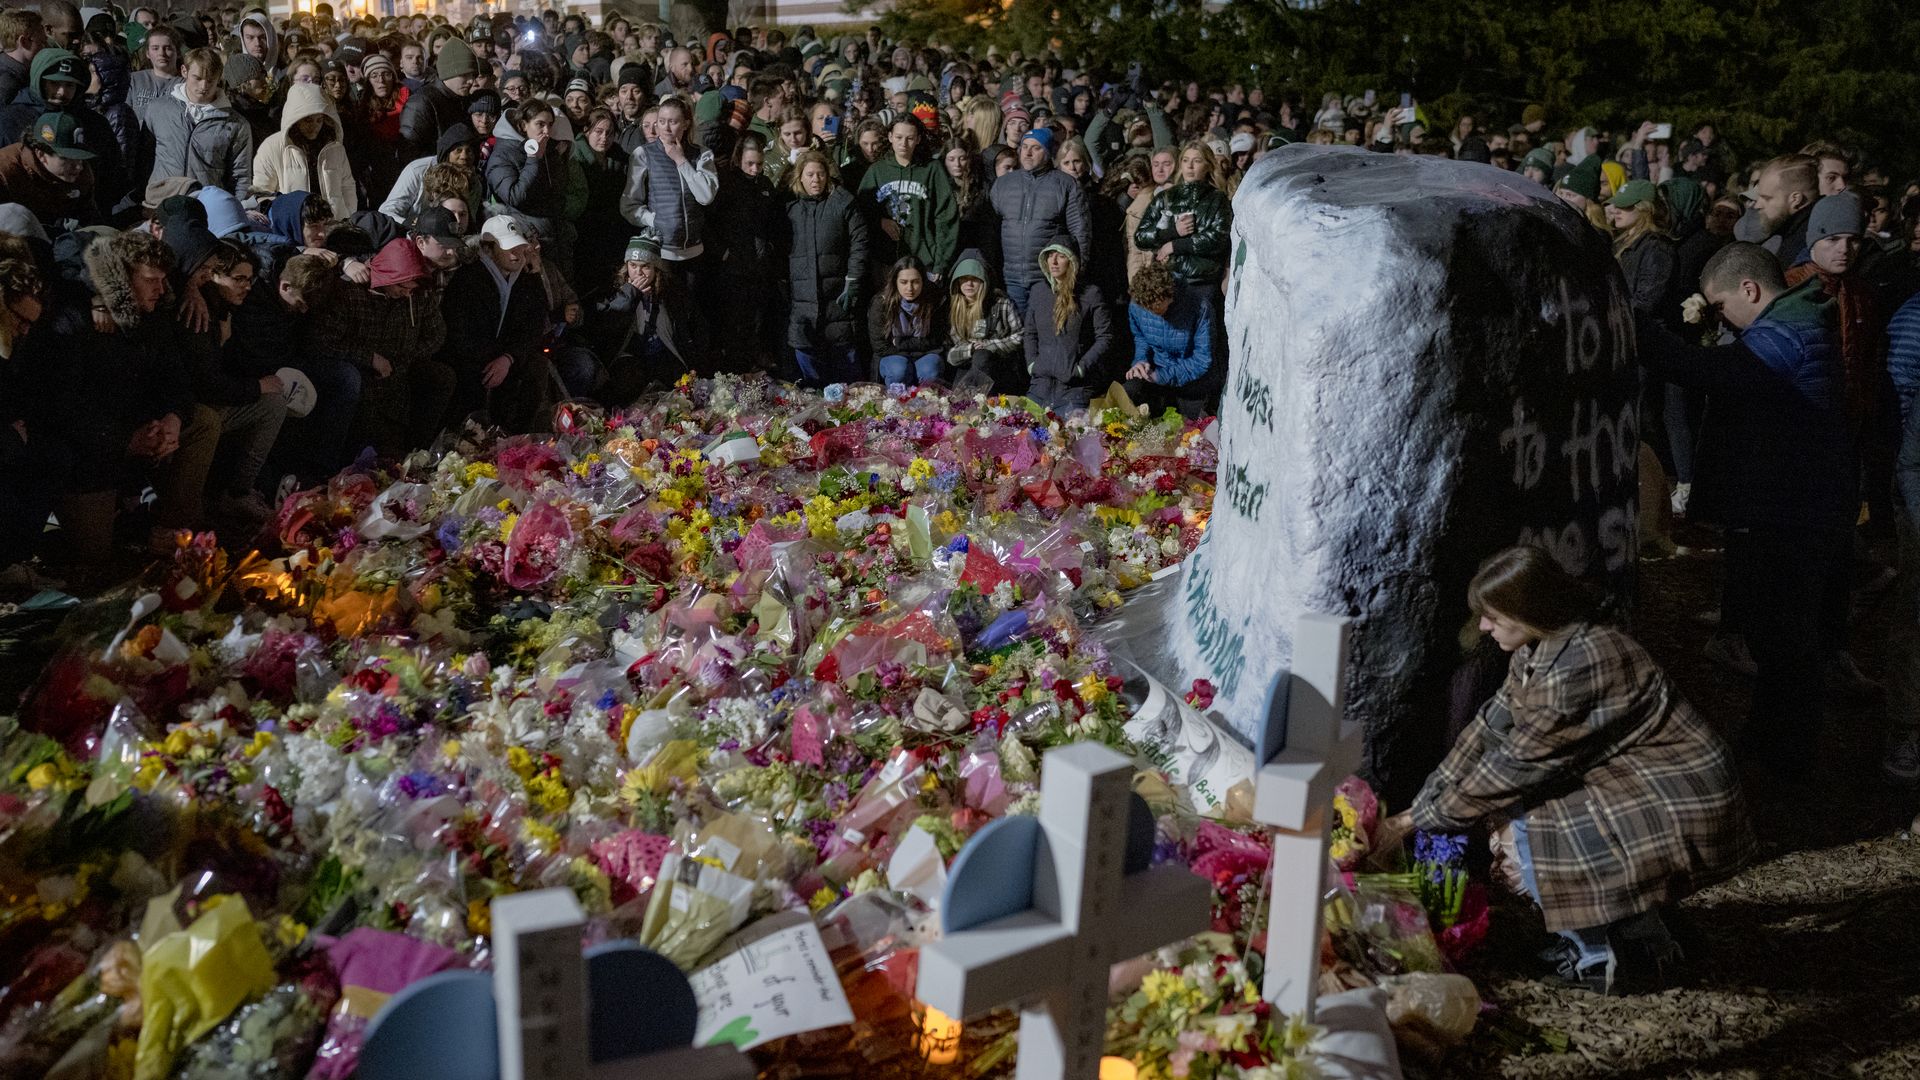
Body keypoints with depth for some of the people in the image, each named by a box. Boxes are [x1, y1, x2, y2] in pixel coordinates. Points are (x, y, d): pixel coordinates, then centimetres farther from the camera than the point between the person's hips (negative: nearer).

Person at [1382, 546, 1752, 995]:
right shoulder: (1536, 653, 3)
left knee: (1521, 838, -19)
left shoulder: (1581, 664, -27)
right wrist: (1418, 806, 4)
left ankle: (1640, 952, -2)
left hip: (1685, 808, -10)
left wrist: (1415, 821, -13)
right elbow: (1488, 730, 7)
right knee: (1503, 812, 4)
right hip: (1634, 787, 10)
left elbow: (1517, 763, -22)